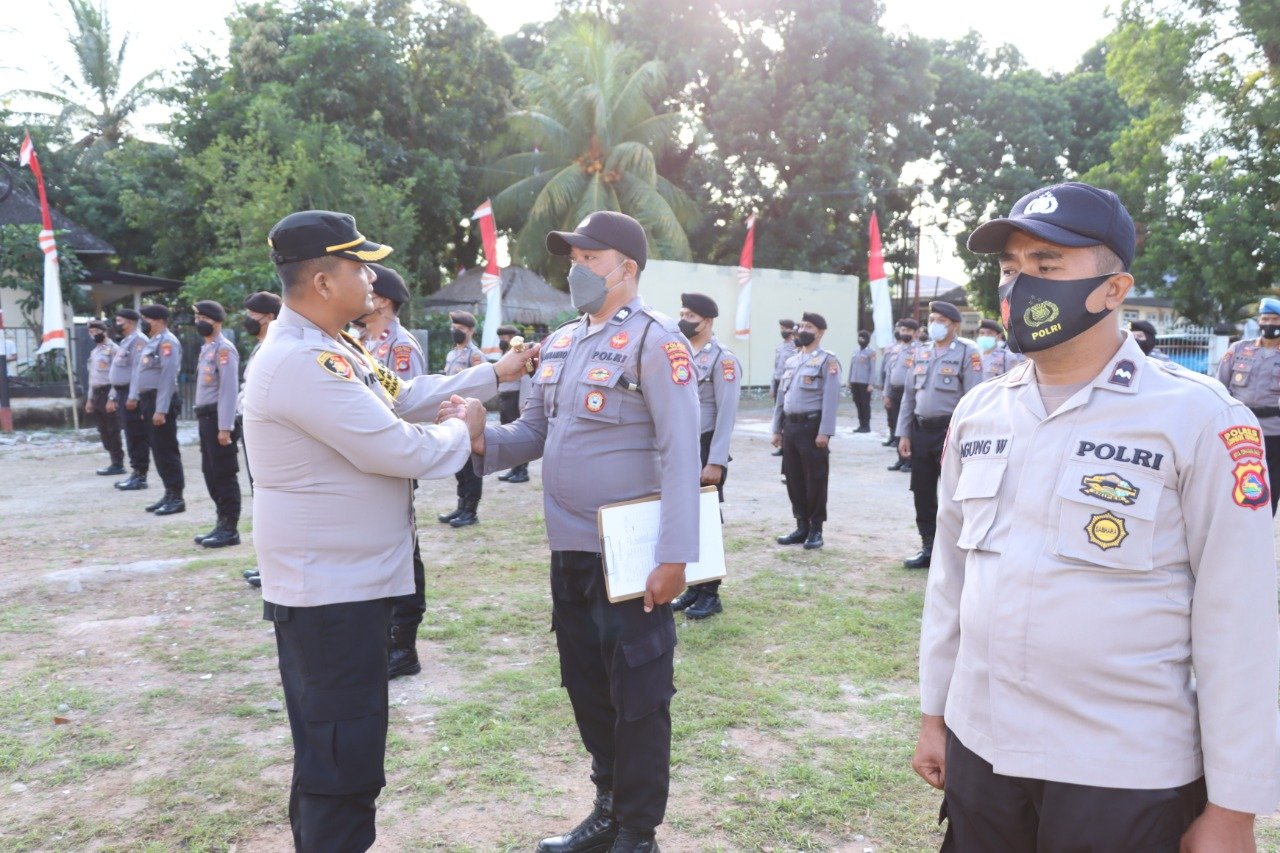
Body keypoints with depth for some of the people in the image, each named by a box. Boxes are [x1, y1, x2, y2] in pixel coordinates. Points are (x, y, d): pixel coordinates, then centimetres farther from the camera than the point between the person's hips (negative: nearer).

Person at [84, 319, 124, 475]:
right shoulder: (94, 351, 19)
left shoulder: (113, 349, -9)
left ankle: (118, 464, -2)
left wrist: (112, 398, -21)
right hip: (97, 393, 9)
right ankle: (114, 462, 15)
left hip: (108, 393, -9)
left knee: (112, 430, -6)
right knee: (103, 431, 10)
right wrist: (90, 398, 20)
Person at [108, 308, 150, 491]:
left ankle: (140, 476, -3)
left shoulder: (138, 340, -12)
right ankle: (135, 473, 17)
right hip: (122, 393, 10)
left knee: (137, 437, -6)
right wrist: (112, 397, 23)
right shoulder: (125, 341, 20)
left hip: (132, 395, -10)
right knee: (130, 437, 12)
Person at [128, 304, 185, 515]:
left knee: (166, 451, -6)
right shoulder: (151, 342, 16)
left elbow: (168, 377, -21)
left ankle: (176, 497, 0)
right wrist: (134, 396, 16)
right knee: (157, 450, 13)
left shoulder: (167, 342, -15)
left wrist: (161, 410, -24)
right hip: (148, 401, 10)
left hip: (161, 402, -10)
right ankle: (169, 495, 20)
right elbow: (139, 369, 23)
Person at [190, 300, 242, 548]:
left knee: (225, 474, -4)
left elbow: (229, 390, -19)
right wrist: (202, 419, 16)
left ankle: (230, 529, 3)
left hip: (218, 418, -10)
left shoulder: (224, 349, -13)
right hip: (205, 416, 10)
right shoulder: (206, 348, 16)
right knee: (210, 473, 13)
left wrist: (225, 427, -22)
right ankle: (222, 524, 22)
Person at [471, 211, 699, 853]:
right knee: (586, 686, 19)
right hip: (569, 551, 8)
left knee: (637, 696, 6)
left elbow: (681, 453, -17)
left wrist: (674, 555, -22)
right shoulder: (559, 343, 11)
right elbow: (534, 431, 13)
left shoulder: (654, 341, -12)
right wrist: (484, 440, -9)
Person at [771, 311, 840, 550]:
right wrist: (777, 428, 14)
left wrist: (824, 432, -19)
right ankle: (802, 527, 20)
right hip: (790, 427, 7)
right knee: (794, 479, 10)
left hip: (812, 427, -7)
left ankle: (816, 529, 10)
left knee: (815, 480, 0)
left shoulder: (827, 360, -5)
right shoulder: (791, 361, 16)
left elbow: (830, 399, -13)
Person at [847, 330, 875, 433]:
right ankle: (861, 425, 16)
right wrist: (849, 381, 14)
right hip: (855, 382, 6)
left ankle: (866, 426, 5)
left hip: (865, 382, -6)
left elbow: (872, 369, -7)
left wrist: (870, 383, -13)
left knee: (865, 404, -1)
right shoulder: (855, 351, 15)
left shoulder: (871, 352, -3)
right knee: (858, 404, 8)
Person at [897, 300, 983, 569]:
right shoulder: (921, 352, 11)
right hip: (921, 430, 6)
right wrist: (904, 433, 8)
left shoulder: (967, 352, -6)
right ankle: (928, 547, 22)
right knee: (922, 492, 10)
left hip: (949, 430, -6)